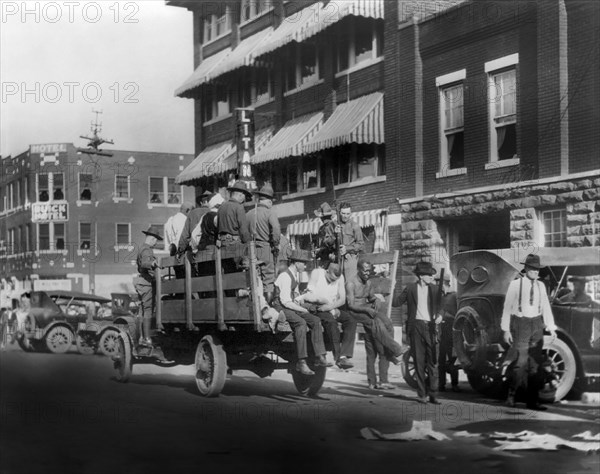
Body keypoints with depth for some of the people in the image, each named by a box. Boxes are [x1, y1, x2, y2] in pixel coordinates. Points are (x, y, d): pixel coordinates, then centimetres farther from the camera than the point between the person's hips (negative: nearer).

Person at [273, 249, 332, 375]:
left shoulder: (296, 275, 13)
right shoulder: (285, 277, -18)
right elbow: (286, 302, -22)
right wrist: (303, 310, -14)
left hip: (291, 307, 9)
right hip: (280, 307, -9)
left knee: (315, 321, -9)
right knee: (301, 323, -34)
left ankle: (320, 357, -12)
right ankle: (301, 362, -35)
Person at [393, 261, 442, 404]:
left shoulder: (433, 289, 12)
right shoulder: (411, 288, 4)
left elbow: (439, 306, 15)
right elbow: (396, 302, 5)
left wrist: (439, 315, -5)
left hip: (430, 327, 2)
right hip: (416, 326, -2)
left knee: (433, 362, -2)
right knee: (419, 362, 2)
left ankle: (432, 394, 3)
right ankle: (421, 394, 9)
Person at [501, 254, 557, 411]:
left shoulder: (540, 286, 8)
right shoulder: (515, 284, -5)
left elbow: (546, 308, 9)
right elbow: (507, 307, -4)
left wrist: (552, 329, 2)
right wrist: (506, 330, -8)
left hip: (536, 325, 4)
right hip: (520, 324, -4)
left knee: (534, 364, 4)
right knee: (520, 362, -10)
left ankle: (532, 401, 8)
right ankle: (511, 394, 9)